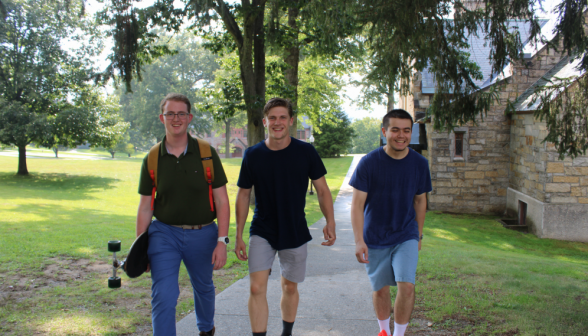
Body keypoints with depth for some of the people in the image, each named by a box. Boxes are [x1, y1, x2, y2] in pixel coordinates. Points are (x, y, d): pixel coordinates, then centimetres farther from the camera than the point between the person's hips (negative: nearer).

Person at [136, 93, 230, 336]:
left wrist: (222, 241, -12)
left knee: (203, 287, 22)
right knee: (163, 297, -12)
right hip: (164, 233, 0)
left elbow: (222, 201, -5)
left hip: (202, 234, 1)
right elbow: (145, 207, 3)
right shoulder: (152, 159, -3)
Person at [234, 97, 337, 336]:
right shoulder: (252, 155, -5)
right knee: (257, 288, -12)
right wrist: (238, 236, 2)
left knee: (290, 287, 14)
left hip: (295, 233, 0)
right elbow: (243, 195, 3)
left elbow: (322, 190, 1)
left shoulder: (306, 152, -7)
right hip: (262, 233, 0)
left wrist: (330, 222, -12)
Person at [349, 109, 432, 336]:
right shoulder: (369, 162, -13)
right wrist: (359, 241, -18)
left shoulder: (419, 163, -4)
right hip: (375, 239, -1)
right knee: (380, 289, 12)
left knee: (406, 285, -14)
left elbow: (420, 201, 9)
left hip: (406, 236, 1)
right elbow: (357, 203, -12)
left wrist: (418, 235, 13)